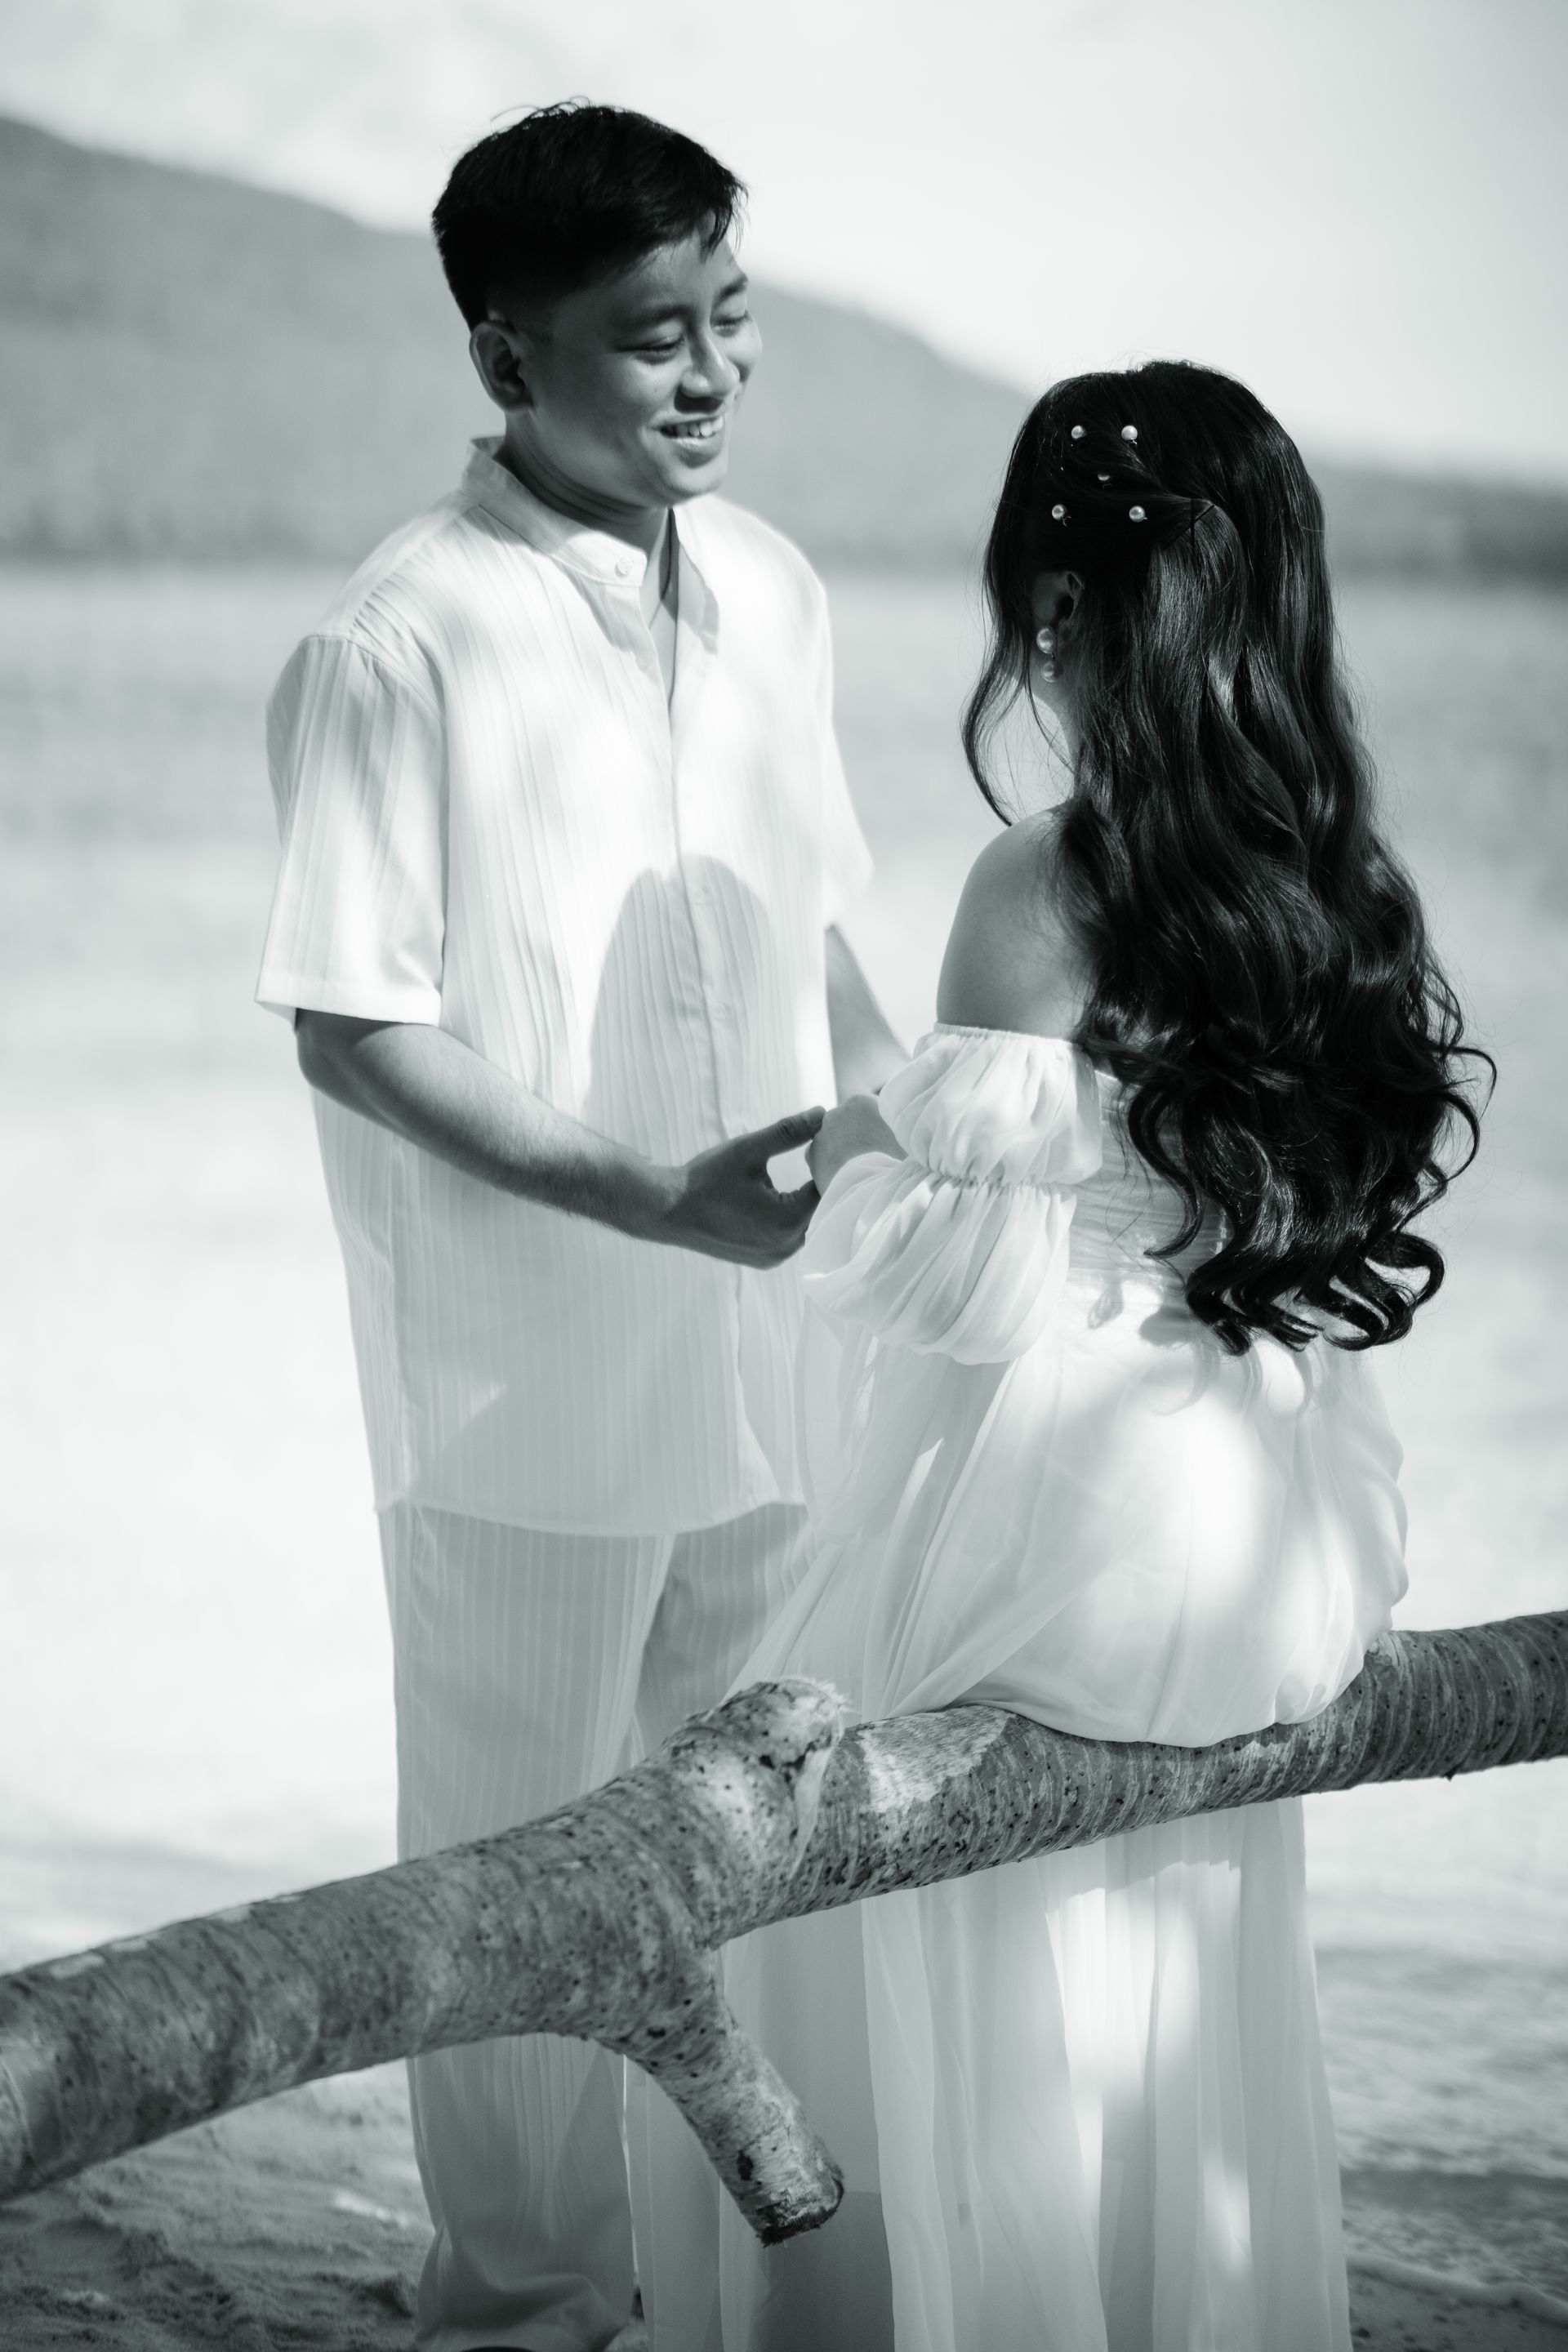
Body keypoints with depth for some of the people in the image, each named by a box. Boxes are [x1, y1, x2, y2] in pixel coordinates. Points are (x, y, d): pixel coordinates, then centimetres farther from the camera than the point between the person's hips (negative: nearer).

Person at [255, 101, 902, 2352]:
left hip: (760, 1347, 6)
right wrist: (648, 1196, -22)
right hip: (529, 1387, -6)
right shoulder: (404, 646, -17)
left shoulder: (769, 591, 3)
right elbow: (353, 1031, -15)